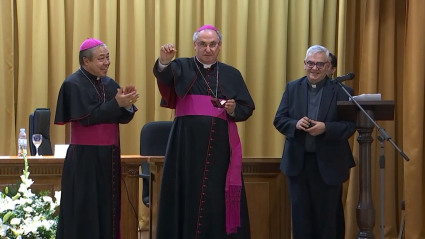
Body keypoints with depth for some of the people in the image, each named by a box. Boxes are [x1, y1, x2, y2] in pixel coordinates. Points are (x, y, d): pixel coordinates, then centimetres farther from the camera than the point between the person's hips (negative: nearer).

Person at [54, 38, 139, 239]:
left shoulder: (109, 84, 10)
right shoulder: (73, 84, -9)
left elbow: (125, 117, 5)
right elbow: (87, 117, -18)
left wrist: (126, 103, -16)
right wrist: (116, 103, -21)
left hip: (108, 155, 7)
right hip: (85, 157, -7)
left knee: (107, 206, 8)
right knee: (85, 208, -3)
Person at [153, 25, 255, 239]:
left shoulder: (232, 74, 11)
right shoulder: (182, 68, 5)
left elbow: (247, 108, 11)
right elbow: (163, 75, -17)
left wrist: (233, 109, -10)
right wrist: (164, 62, -39)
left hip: (220, 146, 1)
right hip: (187, 145, -1)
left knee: (217, 199, 1)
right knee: (186, 196, 0)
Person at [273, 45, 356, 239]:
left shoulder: (342, 91, -2)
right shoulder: (292, 88, 6)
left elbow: (350, 126, -8)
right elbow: (279, 120, 3)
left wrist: (325, 128, -24)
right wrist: (295, 124, -18)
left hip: (328, 164, -2)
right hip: (297, 162, 2)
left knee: (326, 216, 6)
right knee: (300, 215, 7)